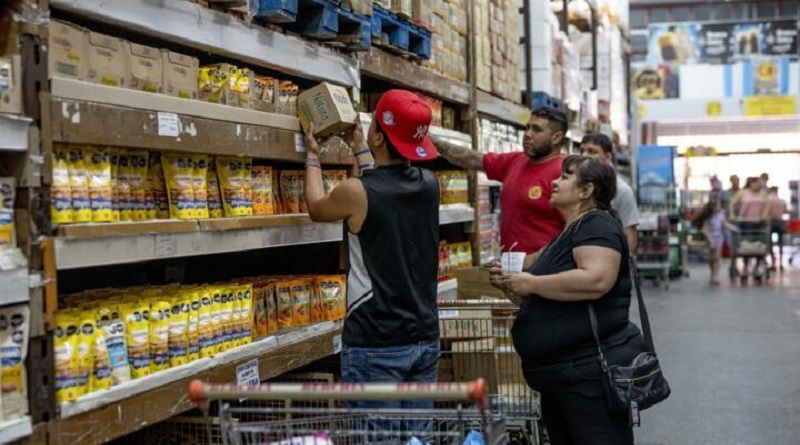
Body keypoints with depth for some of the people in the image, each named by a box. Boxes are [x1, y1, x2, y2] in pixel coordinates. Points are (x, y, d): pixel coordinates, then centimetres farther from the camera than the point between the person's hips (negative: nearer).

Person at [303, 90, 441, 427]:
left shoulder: (356, 192, -14)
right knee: (419, 436, 12)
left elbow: (316, 209, 9)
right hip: (424, 338, 6)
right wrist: (360, 150, 38)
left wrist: (313, 158, 25)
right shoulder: (429, 185, 2)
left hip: (375, 345, -6)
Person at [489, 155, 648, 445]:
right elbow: (546, 302, 28)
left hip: (592, 372, -10)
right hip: (559, 376, 10)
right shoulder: (566, 233, 20)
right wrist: (511, 287, 10)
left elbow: (596, 280, -29)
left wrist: (531, 283, -19)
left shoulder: (597, 223, -10)